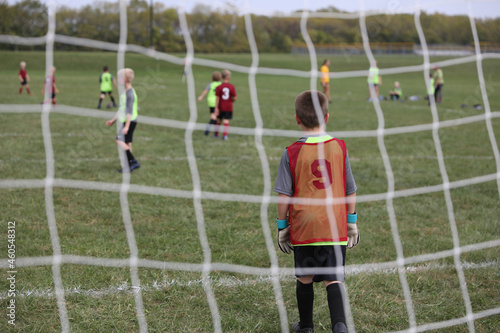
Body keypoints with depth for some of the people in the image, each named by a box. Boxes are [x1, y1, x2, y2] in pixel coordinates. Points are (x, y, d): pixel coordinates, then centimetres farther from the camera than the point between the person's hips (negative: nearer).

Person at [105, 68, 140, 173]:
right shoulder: (125, 92, 15)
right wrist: (113, 120, 29)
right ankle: (130, 165, 13)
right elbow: (121, 109, 25)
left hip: (130, 121, -10)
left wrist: (127, 126, -25)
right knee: (127, 143, 9)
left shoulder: (130, 93, -16)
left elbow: (130, 110, -21)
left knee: (120, 141, -16)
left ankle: (133, 162, -15)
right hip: (127, 121, 10)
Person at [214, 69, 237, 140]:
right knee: (226, 121, 1)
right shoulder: (232, 87, -7)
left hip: (221, 107, 1)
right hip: (229, 108, -1)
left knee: (219, 120, 15)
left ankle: (216, 133, 28)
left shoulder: (219, 87, -9)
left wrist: (216, 108, -7)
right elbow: (234, 98, -7)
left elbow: (217, 98, -9)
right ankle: (225, 134, -8)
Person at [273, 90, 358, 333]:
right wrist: (351, 223, 16)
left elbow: (284, 196, -5)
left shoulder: (292, 154, -7)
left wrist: (282, 227, 8)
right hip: (335, 228, 1)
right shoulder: (339, 147, 0)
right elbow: (351, 191, 6)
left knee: (305, 279, 15)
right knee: (334, 279, 2)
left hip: (303, 229, -1)